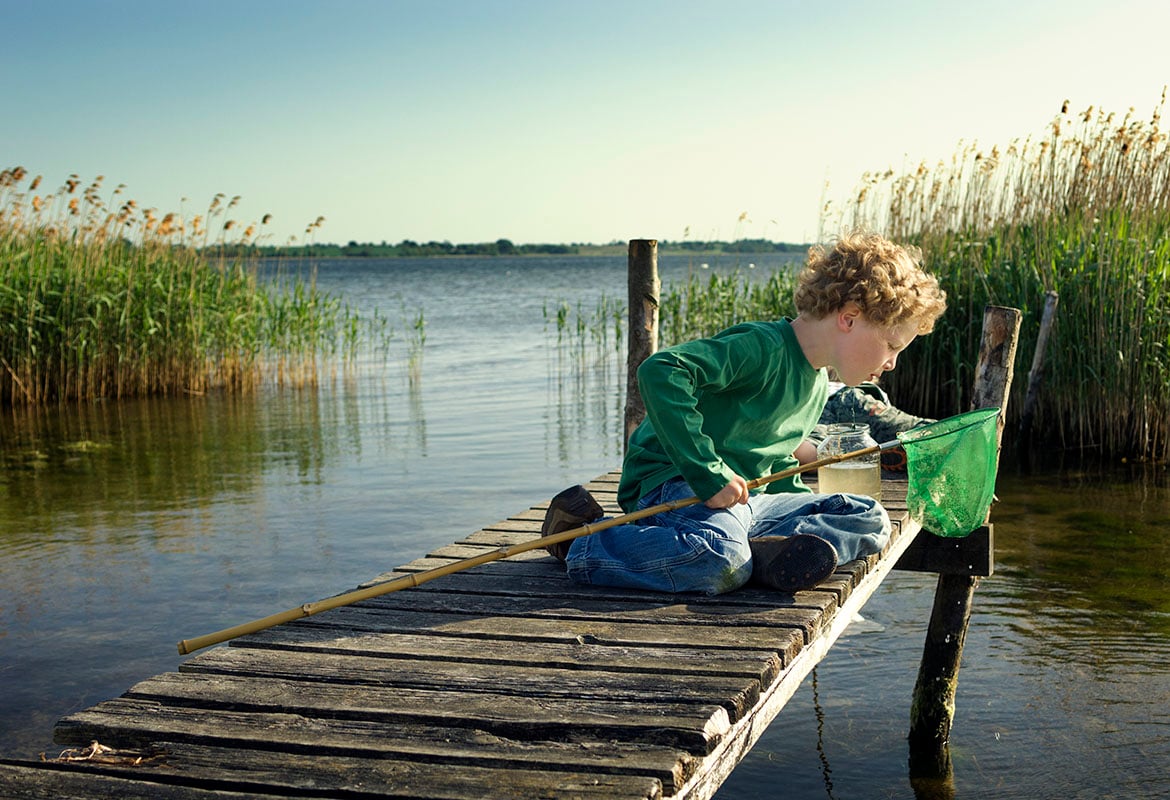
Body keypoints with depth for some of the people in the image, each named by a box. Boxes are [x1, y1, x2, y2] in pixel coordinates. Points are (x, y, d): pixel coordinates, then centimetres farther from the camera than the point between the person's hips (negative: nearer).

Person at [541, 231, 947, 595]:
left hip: (745, 498, 9)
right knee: (721, 565, -40)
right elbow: (659, 372, -30)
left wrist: (807, 502, 12)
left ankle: (763, 551, -24)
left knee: (870, 520, 4)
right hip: (672, 484, -9)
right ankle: (577, 541, -16)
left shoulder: (819, 386, 17)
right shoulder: (763, 347, -16)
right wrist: (709, 473, -30)